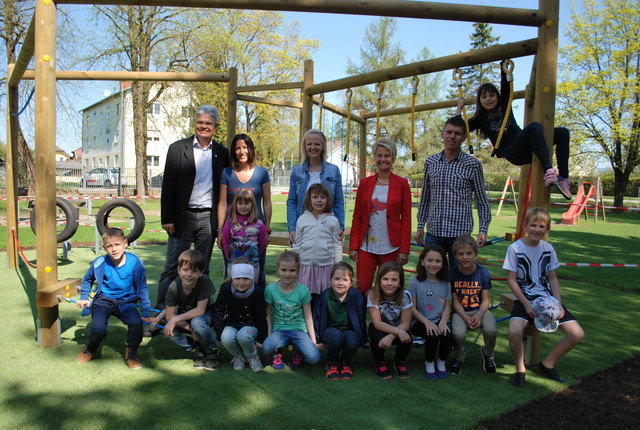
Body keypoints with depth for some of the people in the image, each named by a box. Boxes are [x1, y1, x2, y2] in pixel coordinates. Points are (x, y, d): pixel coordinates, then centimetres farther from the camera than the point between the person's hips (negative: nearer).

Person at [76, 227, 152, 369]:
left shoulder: (134, 263, -10)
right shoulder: (100, 263, -7)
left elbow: (143, 288, -1)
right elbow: (87, 279, 17)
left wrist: (146, 312, -2)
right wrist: (84, 297, 9)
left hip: (126, 301, 0)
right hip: (104, 300, 0)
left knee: (136, 323, -29)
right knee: (98, 329, -25)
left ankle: (131, 353, 2)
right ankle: (91, 348, 15)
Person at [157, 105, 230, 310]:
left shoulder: (221, 153, 8)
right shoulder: (178, 148, 2)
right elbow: (168, 186, -1)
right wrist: (167, 219, -6)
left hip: (209, 219, 2)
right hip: (183, 216, -2)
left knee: (202, 269, 10)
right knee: (172, 267, 3)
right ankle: (161, 308, 12)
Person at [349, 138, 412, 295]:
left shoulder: (402, 184, 1)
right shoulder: (365, 183, 6)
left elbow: (406, 219, -1)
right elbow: (357, 217, 6)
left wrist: (404, 249, -5)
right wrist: (353, 246, 1)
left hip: (390, 247, -1)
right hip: (366, 246, 1)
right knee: (362, 289, 0)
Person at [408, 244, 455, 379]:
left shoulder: (445, 283, 5)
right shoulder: (416, 282, -6)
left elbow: (447, 307, 7)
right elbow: (412, 308, -6)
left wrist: (443, 321, -13)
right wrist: (427, 322, -17)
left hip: (439, 321, 3)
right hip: (420, 322, -3)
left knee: (448, 337, -26)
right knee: (433, 337, -31)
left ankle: (441, 362, 8)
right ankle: (429, 363, 2)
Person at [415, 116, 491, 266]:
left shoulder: (472, 165, -2)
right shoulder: (430, 162, 6)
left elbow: (482, 200, 2)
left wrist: (483, 229, -5)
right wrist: (420, 226, 10)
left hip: (460, 233, -3)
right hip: (433, 232, 3)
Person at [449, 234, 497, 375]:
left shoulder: (483, 273, -6)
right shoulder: (453, 274, -9)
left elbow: (486, 300, -3)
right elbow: (455, 301, -5)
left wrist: (479, 316, -22)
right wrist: (466, 319, -20)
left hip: (480, 310, 1)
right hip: (460, 312, -1)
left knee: (490, 329, -28)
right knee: (459, 333, -30)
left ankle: (487, 354, 9)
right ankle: (458, 358, 6)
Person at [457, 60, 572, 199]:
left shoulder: (504, 104, 21)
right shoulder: (480, 118, 10)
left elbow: (506, 83, 17)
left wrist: (503, 63, 12)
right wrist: (459, 108, 6)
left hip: (525, 149, 7)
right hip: (512, 153, -6)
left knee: (562, 133, -10)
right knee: (534, 127, -34)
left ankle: (563, 178, -20)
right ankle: (549, 171, -49)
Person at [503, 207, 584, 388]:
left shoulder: (548, 248, 4)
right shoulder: (515, 248, -9)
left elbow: (552, 278, 9)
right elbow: (511, 279, -8)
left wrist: (558, 303, -4)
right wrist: (526, 304, -16)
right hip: (524, 298, -4)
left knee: (577, 334, -7)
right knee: (514, 331, -32)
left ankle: (547, 364, 15)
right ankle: (520, 369, -2)